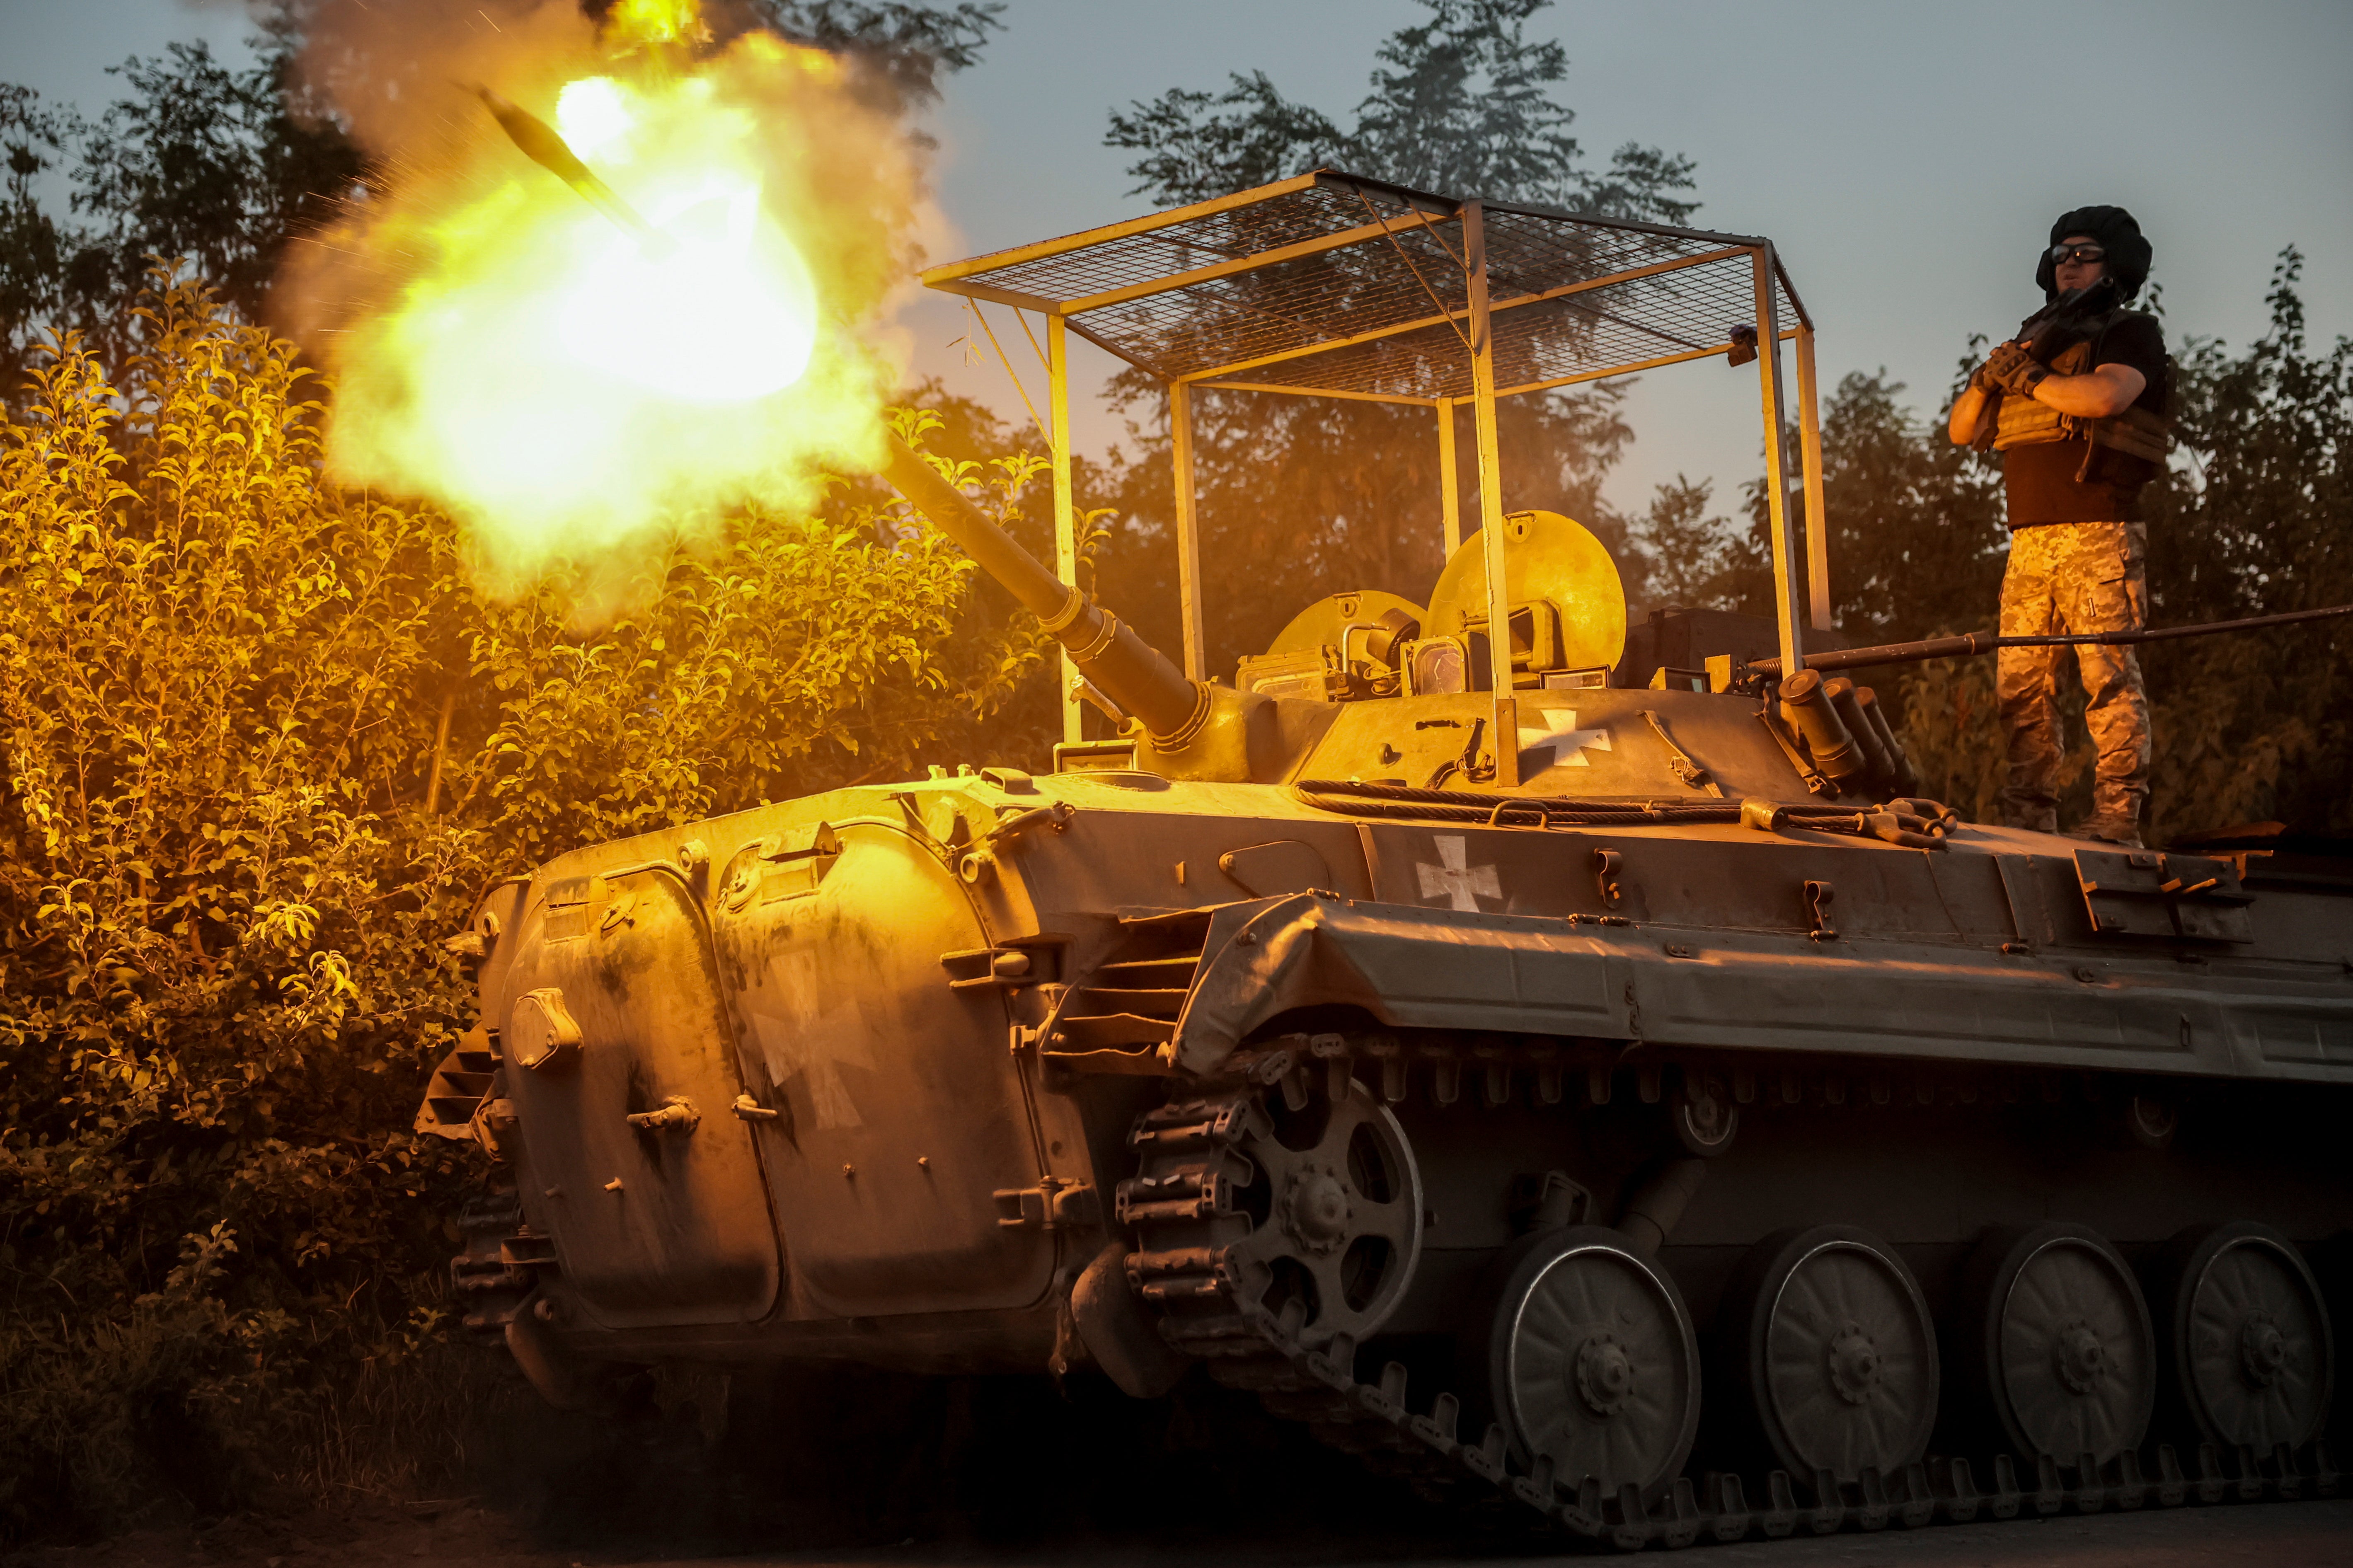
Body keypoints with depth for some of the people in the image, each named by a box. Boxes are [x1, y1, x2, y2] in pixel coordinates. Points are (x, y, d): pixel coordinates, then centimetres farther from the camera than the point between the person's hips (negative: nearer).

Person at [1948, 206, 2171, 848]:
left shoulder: (2132, 332, 5)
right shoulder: (2037, 339, 25)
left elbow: (2105, 396, -17)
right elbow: (1963, 431, 21)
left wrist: (2025, 378, -4)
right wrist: (1989, 377, 1)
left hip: (2098, 536, -7)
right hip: (2029, 542, 7)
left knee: (2109, 675, -11)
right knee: (2021, 685, 2)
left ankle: (2117, 818, -13)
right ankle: (2029, 817, 5)